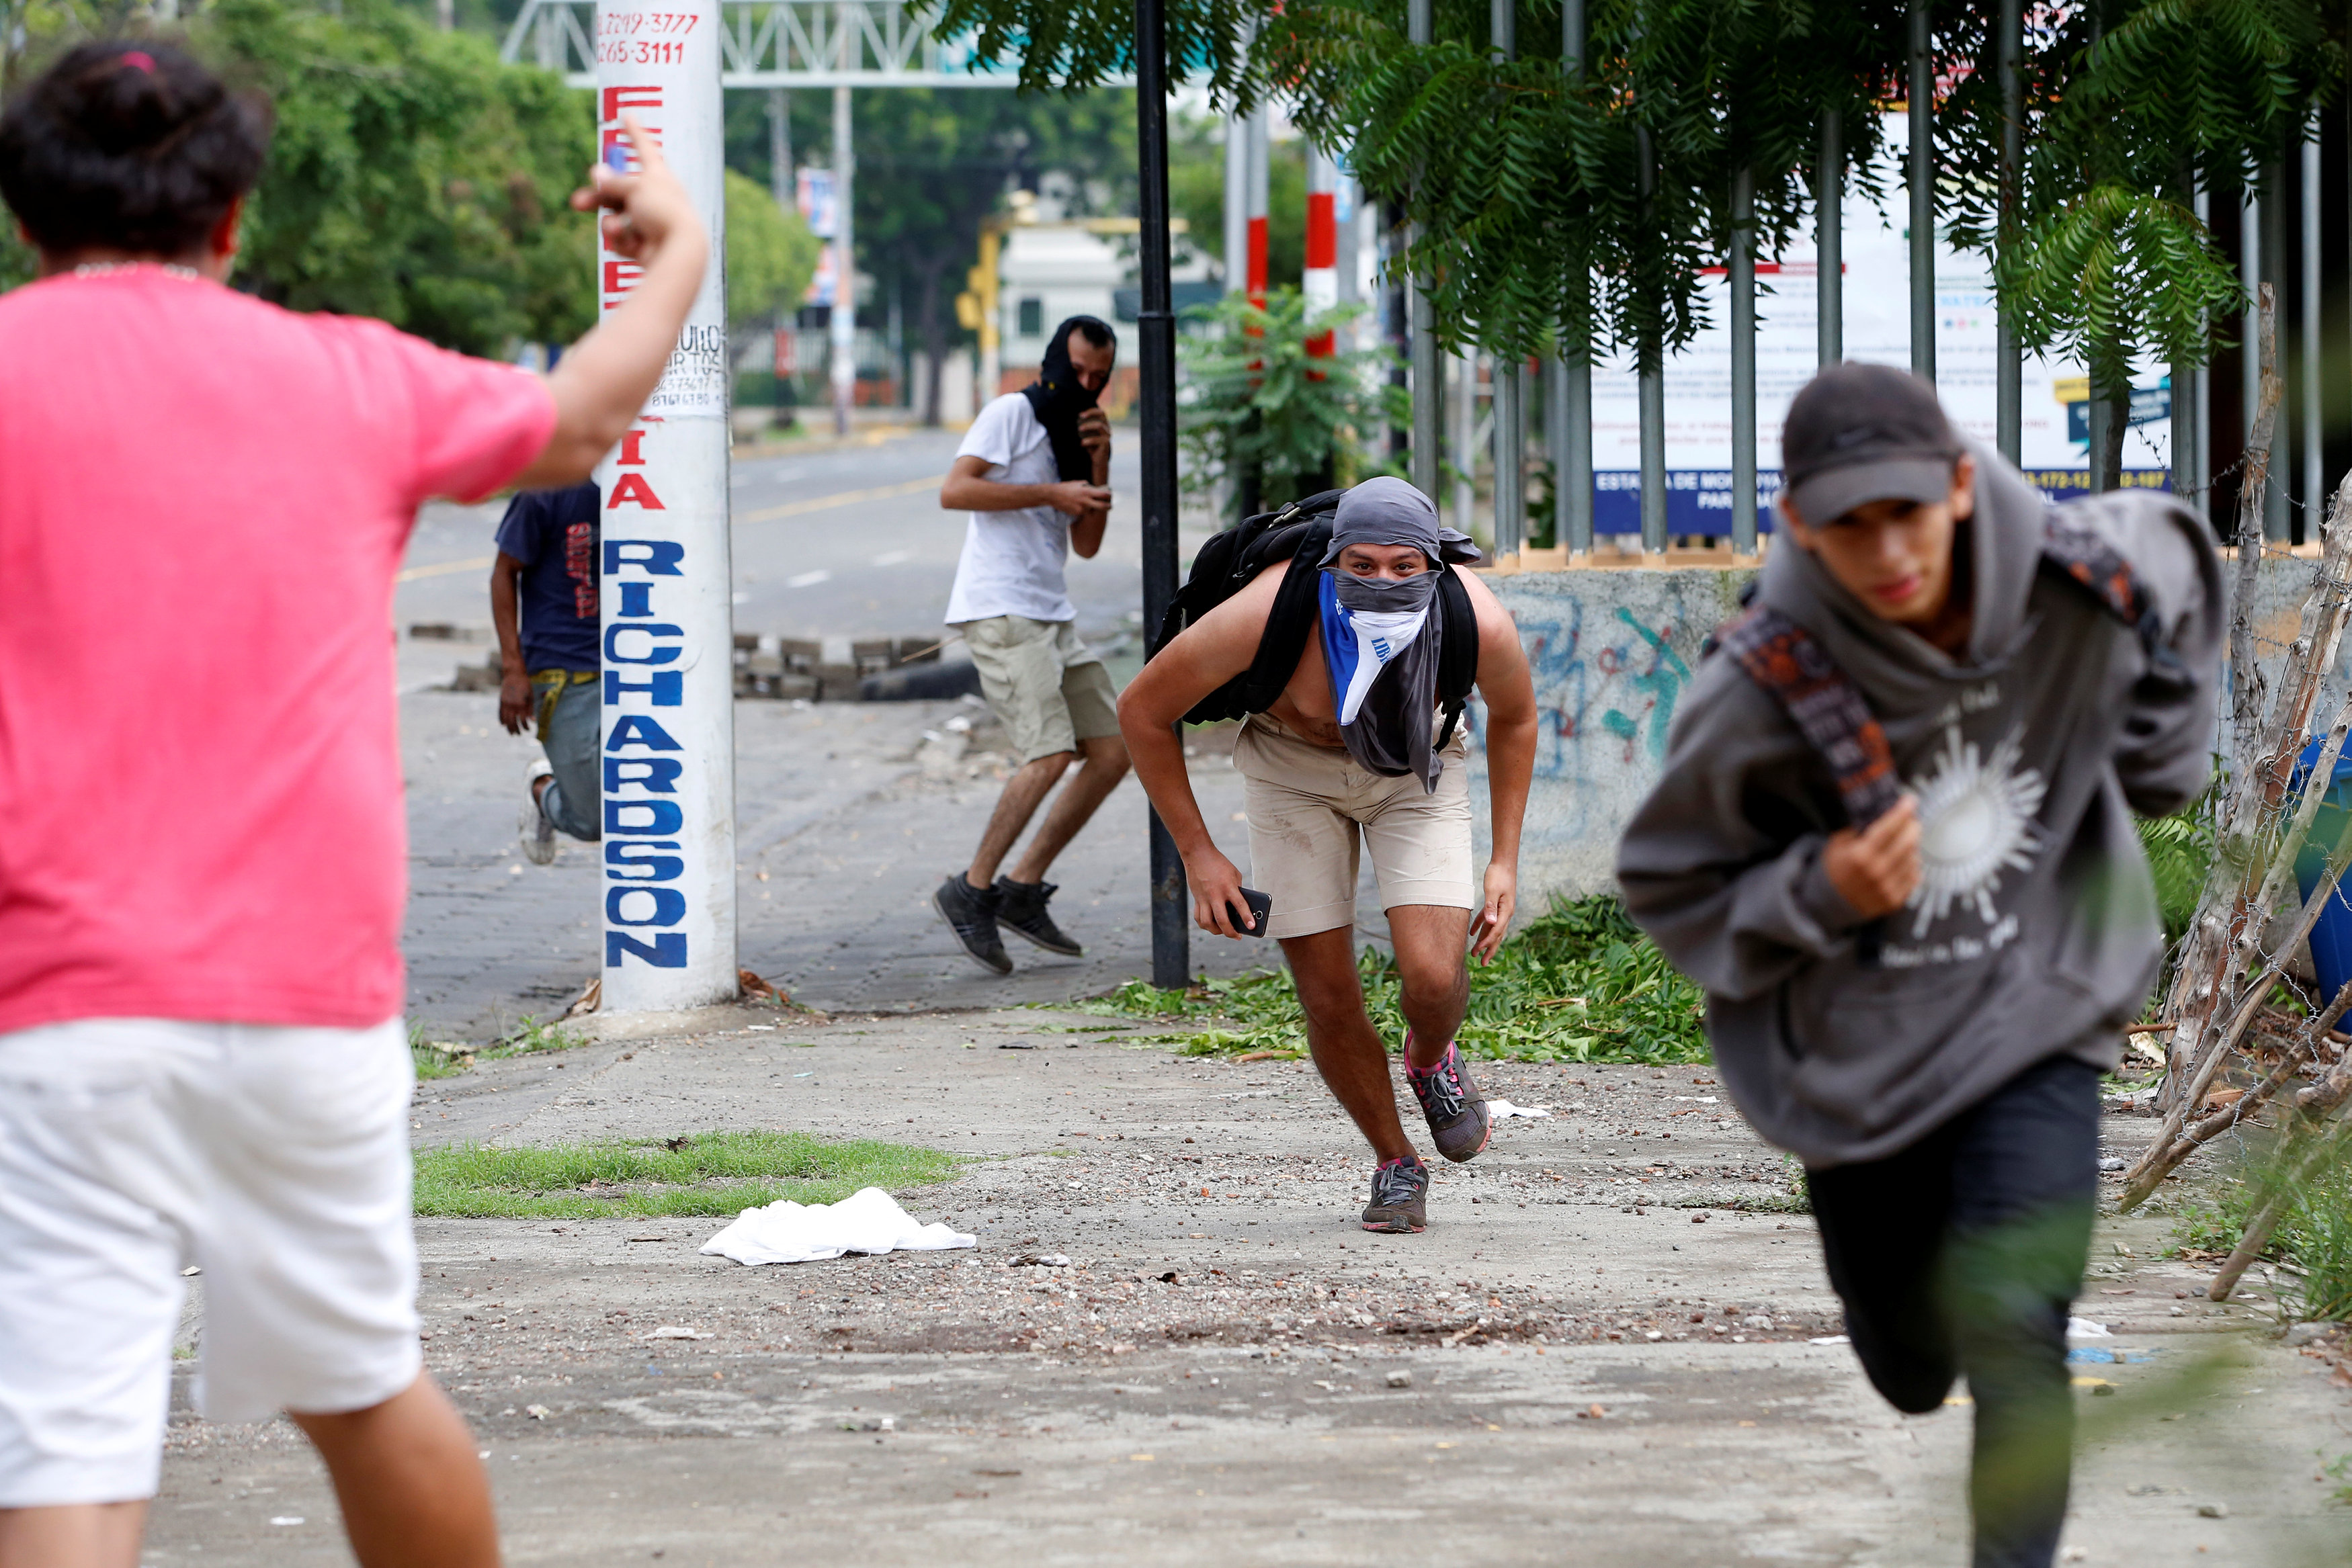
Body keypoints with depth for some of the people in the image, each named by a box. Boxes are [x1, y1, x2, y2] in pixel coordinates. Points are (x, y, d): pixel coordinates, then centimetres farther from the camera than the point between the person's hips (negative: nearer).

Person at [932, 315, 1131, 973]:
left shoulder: (1075, 432, 21)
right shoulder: (1012, 414, -3)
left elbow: (1086, 545, 17)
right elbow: (955, 489, -17)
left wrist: (1098, 467, 4)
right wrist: (1053, 493, -17)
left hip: (1051, 616, 9)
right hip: (999, 610, -9)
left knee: (1112, 751, 2)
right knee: (1051, 754, -20)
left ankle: (1023, 889, 9)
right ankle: (971, 891, -9)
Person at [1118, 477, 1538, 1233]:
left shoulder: (1480, 624, -31)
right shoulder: (1266, 614, -36)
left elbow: (1514, 717, -4)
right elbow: (1143, 711, -19)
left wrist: (1505, 861, -4)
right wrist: (1197, 854, -15)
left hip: (1417, 768, 0)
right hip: (1292, 766, 0)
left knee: (1434, 978, -19)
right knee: (1328, 1000, -4)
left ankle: (1431, 1060, 19)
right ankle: (1395, 1163, 22)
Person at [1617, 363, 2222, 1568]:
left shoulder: (2087, 584, -19)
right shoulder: (1760, 697, -26)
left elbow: (2172, 563, 9)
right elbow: (1669, 887, -11)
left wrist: (2162, 751, 4)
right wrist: (1818, 898, -28)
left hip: (2038, 1024, 0)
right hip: (1864, 1052, 0)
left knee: (2008, 1325, -21)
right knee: (1913, 1364, 19)